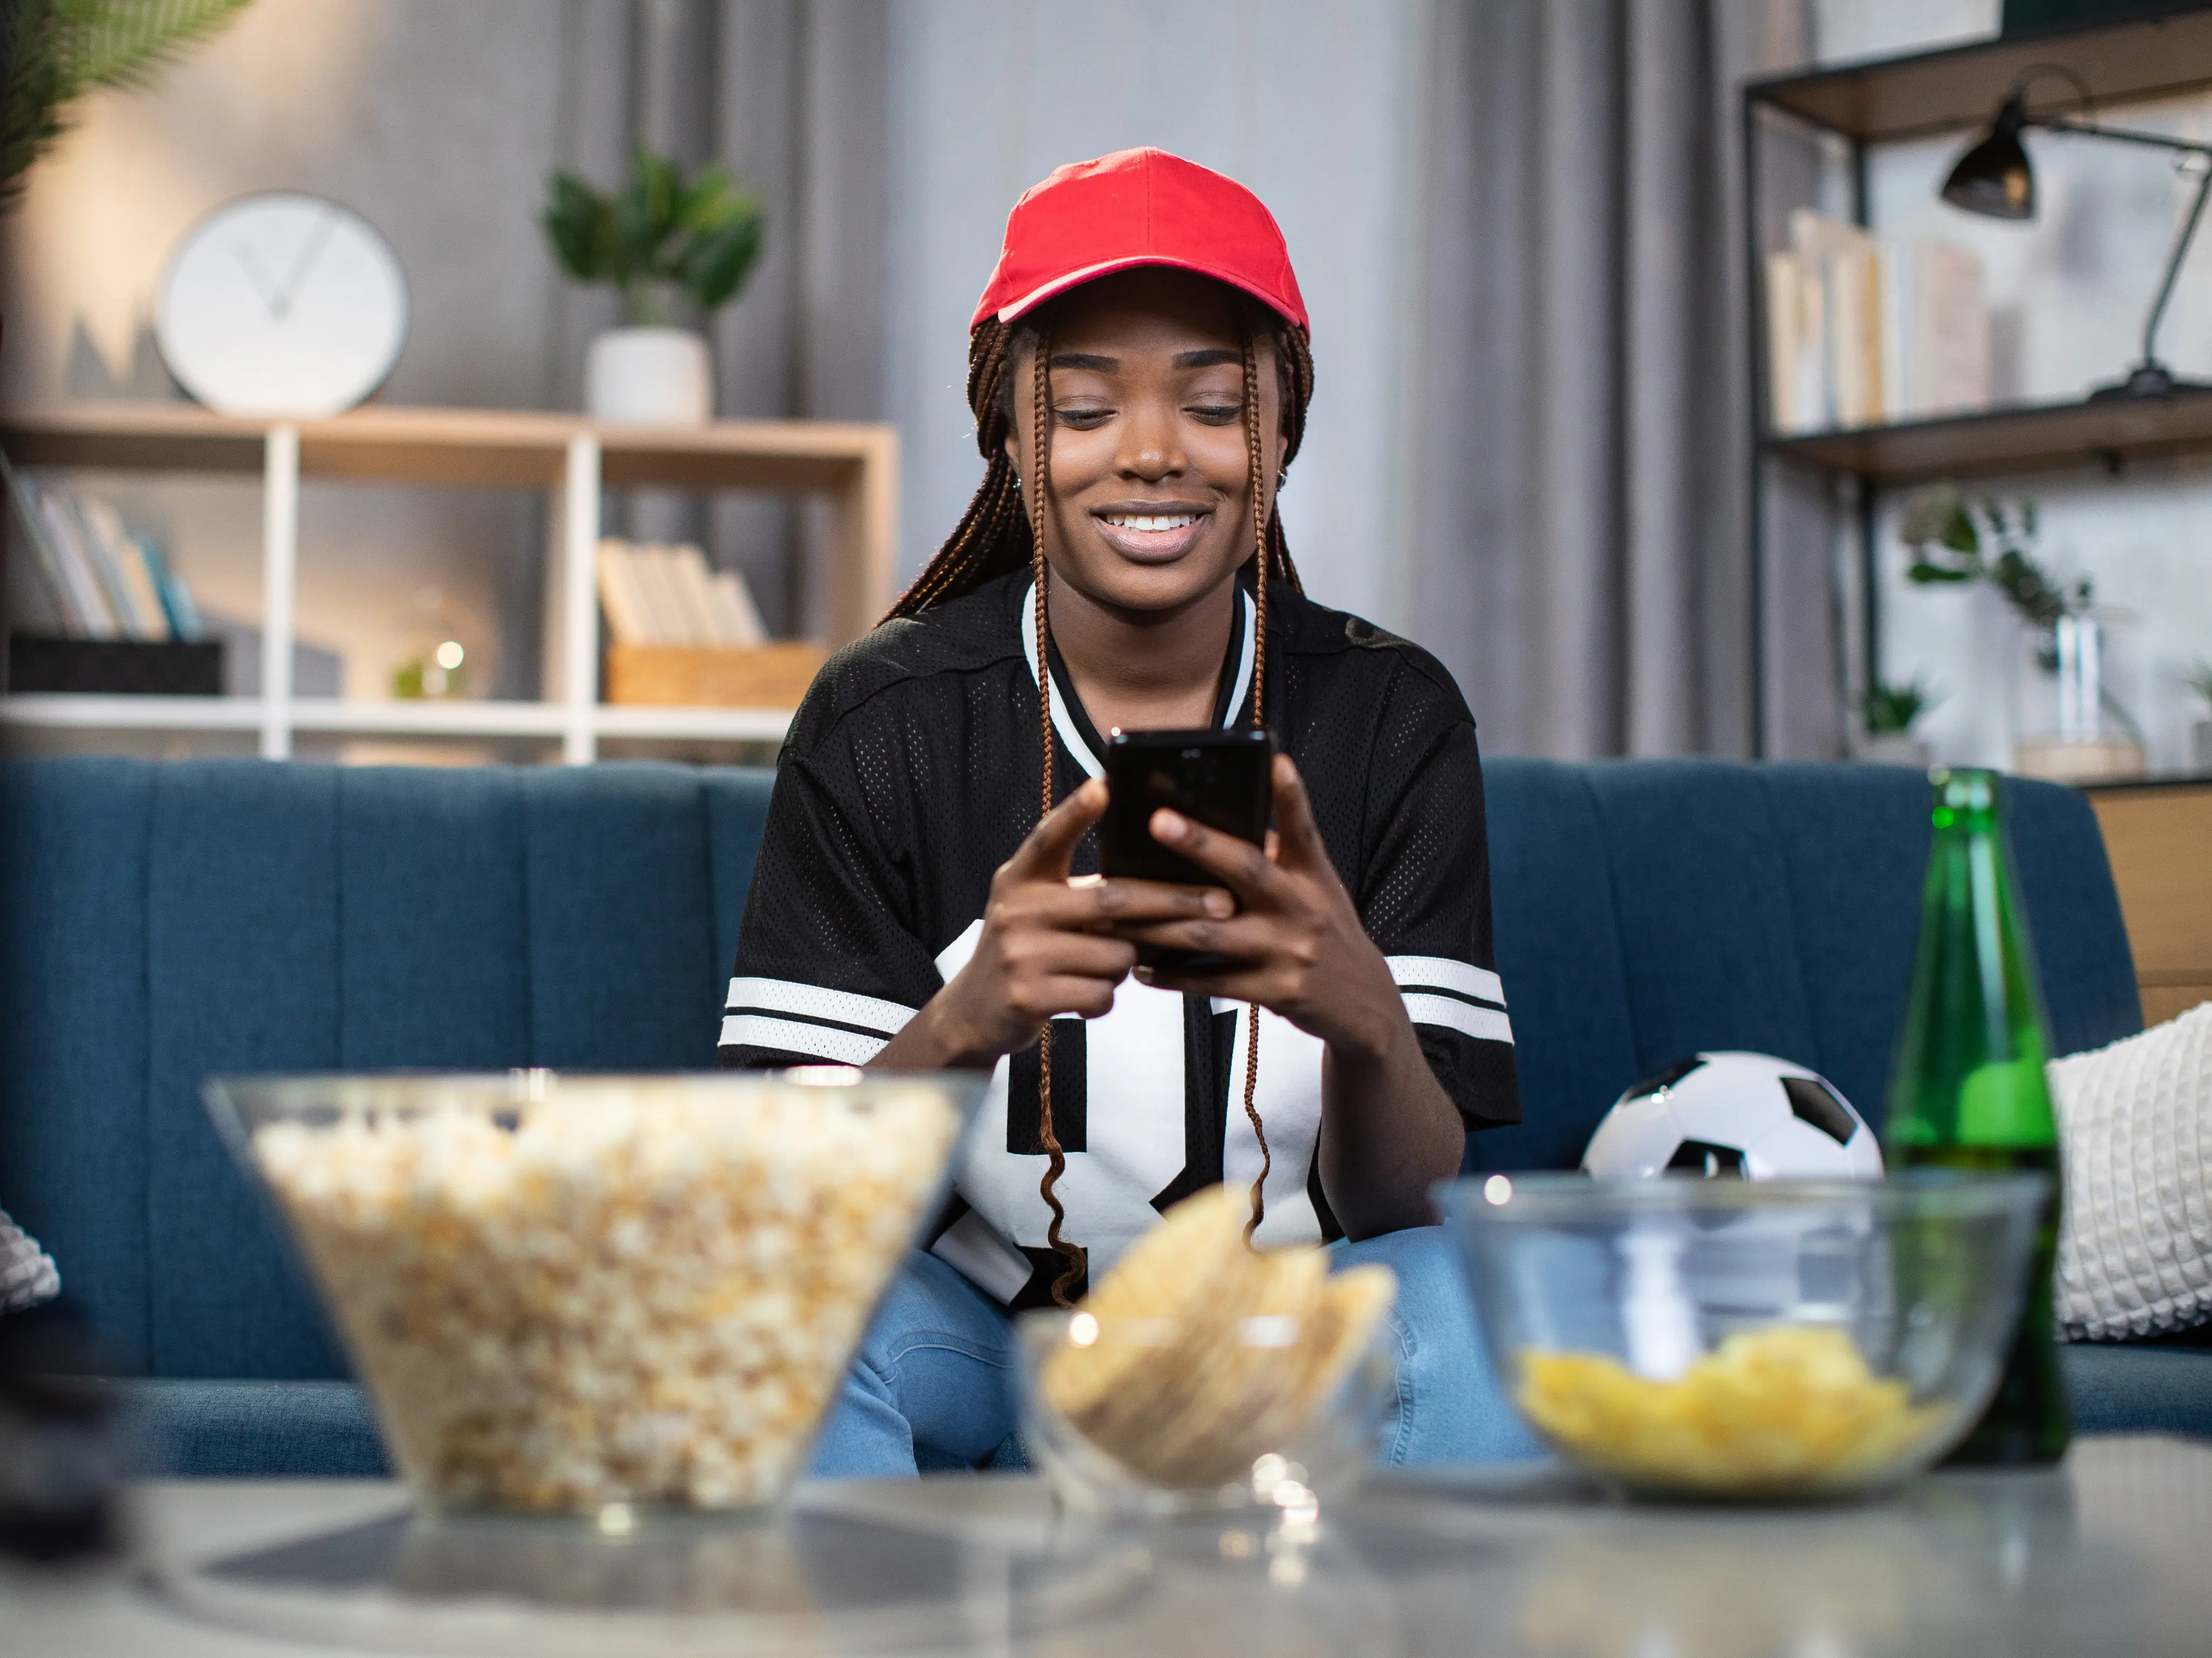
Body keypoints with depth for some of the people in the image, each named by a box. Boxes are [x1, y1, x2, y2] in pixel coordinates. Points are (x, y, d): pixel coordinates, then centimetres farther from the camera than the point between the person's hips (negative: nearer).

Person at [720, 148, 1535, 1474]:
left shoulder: (1392, 715, -5)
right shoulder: (883, 717, -7)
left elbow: (1408, 1200, -12)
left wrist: (1360, 1015, -36)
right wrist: (963, 1025, -36)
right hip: (987, 1338, -1)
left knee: (1465, 1302, -30)